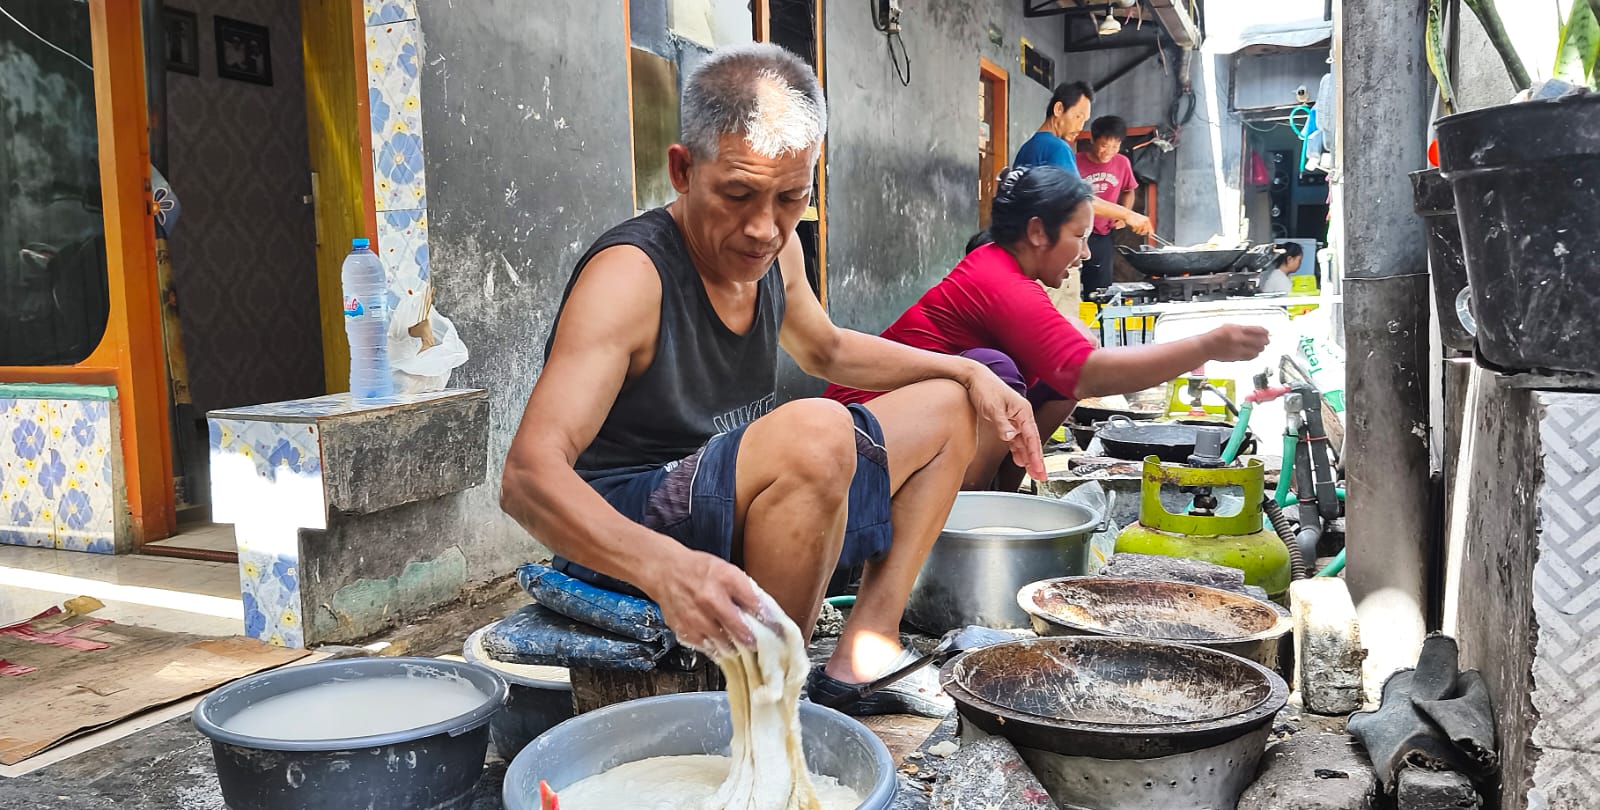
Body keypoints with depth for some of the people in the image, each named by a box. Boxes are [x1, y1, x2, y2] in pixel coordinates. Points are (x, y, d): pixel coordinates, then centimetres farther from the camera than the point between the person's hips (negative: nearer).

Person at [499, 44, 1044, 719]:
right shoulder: (630, 275, -23)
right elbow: (527, 476, -33)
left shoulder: (774, 250, 1)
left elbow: (828, 351, 23)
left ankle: (863, 657, 5)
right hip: (624, 537, -9)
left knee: (946, 410, 14)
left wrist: (970, 373, 10)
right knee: (817, 431, -35)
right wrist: (665, 568, -51)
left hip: (736, 509, 9)